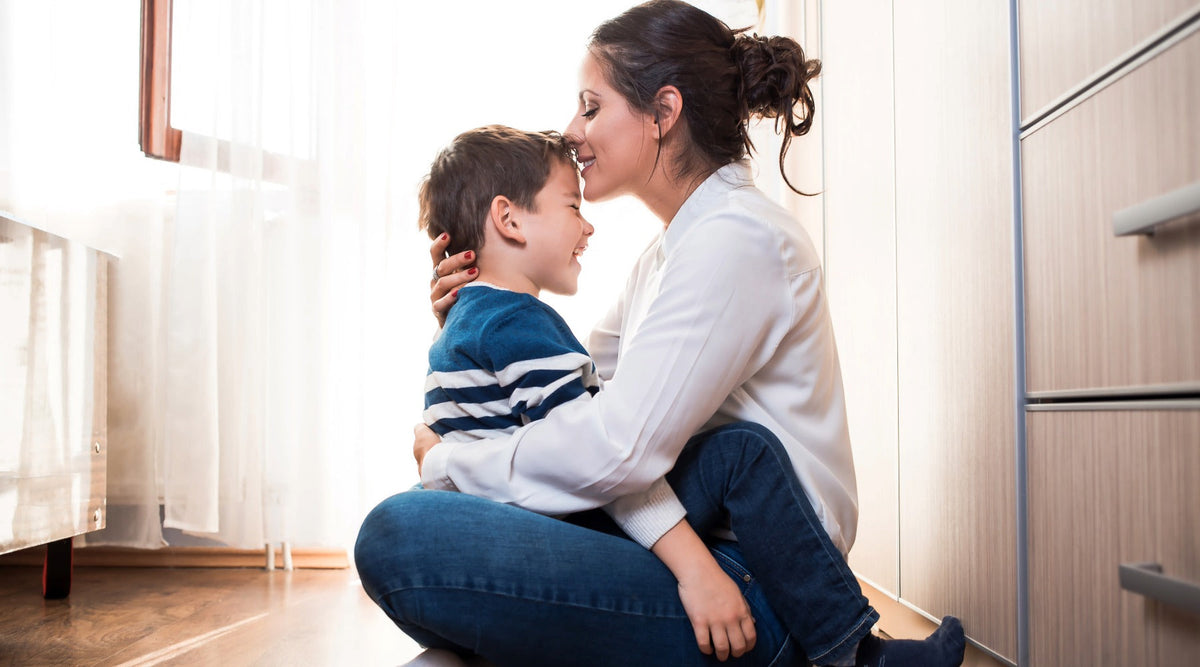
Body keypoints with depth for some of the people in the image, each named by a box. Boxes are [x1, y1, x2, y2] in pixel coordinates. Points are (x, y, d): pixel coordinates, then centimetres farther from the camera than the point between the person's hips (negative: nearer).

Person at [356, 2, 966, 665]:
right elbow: (579, 381, 19)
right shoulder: (671, 249, 15)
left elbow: (615, 450, -23)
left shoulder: (737, 238, -16)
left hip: (757, 588, -9)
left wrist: (446, 462, -10)